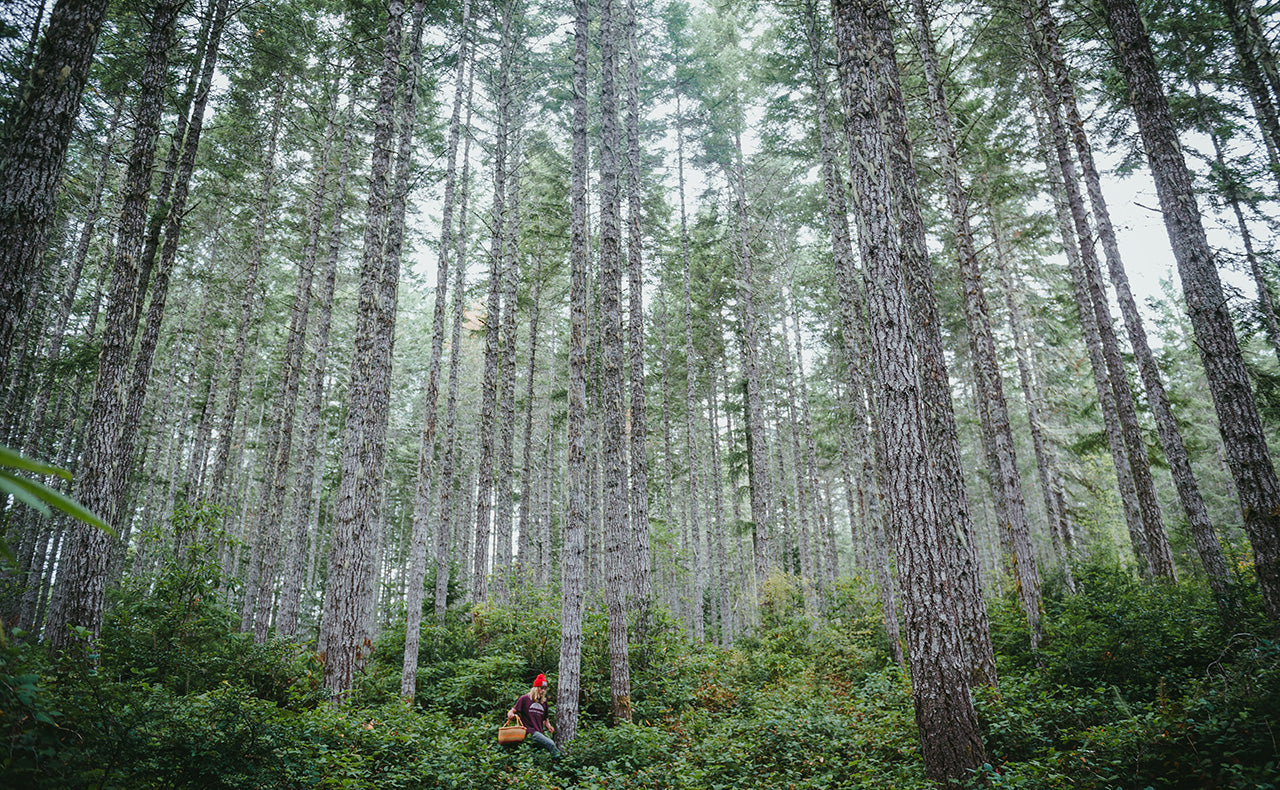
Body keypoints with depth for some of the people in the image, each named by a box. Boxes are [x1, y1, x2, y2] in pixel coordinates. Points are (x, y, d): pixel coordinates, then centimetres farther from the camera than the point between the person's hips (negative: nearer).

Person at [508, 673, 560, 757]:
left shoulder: (544, 702, 21)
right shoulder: (525, 698, 6)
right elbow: (512, 711, 5)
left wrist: (549, 726, 9)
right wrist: (511, 715, -19)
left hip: (540, 733, 7)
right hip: (529, 732, -7)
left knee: (553, 744, -24)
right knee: (550, 744, -29)